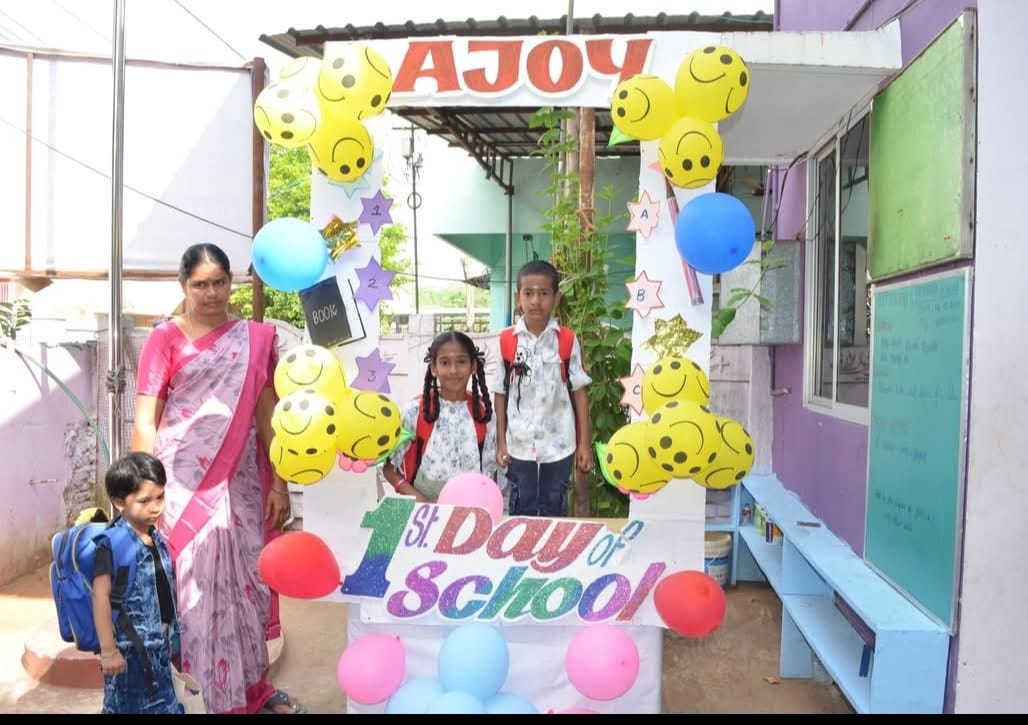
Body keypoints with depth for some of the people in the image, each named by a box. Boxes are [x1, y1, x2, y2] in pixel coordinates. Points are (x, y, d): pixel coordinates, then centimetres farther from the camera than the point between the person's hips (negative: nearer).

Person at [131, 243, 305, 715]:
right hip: (184, 483, -3)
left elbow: (266, 416, 8)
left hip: (241, 482, 3)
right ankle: (222, 696, 18)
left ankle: (252, 686, 29)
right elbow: (145, 421, -6)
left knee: (247, 581, 10)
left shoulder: (256, 338, 7)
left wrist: (278, 483, 5)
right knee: (196, 586, 2)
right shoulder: (166, 339, -2)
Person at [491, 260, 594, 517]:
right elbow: (500, 395, 2)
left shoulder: (568, 341, -5)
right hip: (519, 445, 0)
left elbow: (579, 392, -1)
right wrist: (500, 443, 1)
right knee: (521, 511, 15)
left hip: (559, 444, 0)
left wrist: (584, 443, -2)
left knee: (554, 510, 16)